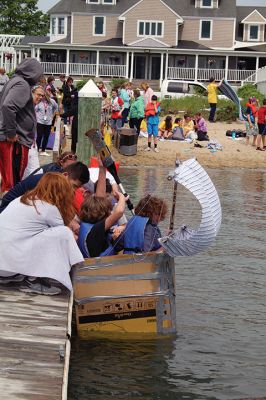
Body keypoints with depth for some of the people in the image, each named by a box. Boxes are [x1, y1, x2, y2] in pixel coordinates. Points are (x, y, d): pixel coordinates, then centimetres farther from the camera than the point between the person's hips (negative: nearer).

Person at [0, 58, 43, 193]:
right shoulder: (22, 84, -12)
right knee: (13, 181, -7)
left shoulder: (14, 81, 17)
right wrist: (11, 133, -19)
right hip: (15, 141, -10)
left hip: (11, 139, 10)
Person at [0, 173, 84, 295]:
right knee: (63, 233, -8)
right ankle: (32, 281, -5)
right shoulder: (50, 208, -5)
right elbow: (64, 234, 11)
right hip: (10, 260, -8)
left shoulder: (23, 199, 18)